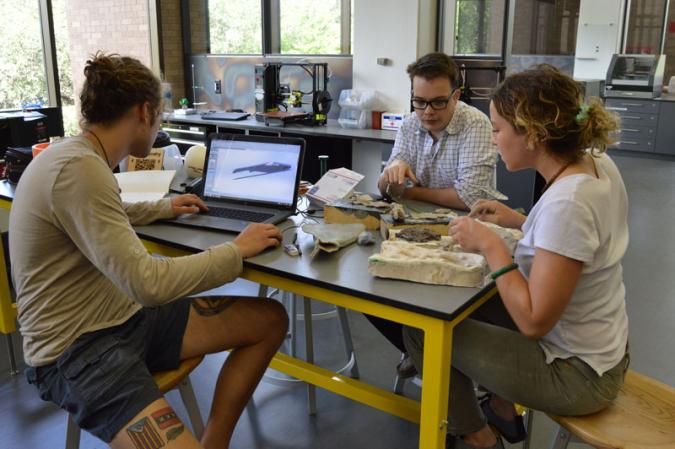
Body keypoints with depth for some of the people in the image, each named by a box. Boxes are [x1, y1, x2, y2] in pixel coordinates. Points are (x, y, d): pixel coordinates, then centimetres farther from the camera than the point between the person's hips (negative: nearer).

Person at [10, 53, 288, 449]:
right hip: (78, 350, -10)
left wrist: (163, 208, 34)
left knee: (269, 321, 4)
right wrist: (238, 249, -16)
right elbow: (147, 282, -28)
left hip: (124, 317, 10)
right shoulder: (78, 168, -23)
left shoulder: (80, 155, 7)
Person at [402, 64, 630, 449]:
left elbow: (534, 321, -28)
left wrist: (491, 245, -22)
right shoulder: (596, 162, -6)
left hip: (577, 374, -9)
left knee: (421, 330, -1)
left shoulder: (567, 203, -33)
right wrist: (520, 222, 3)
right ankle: (503, 412, 38)